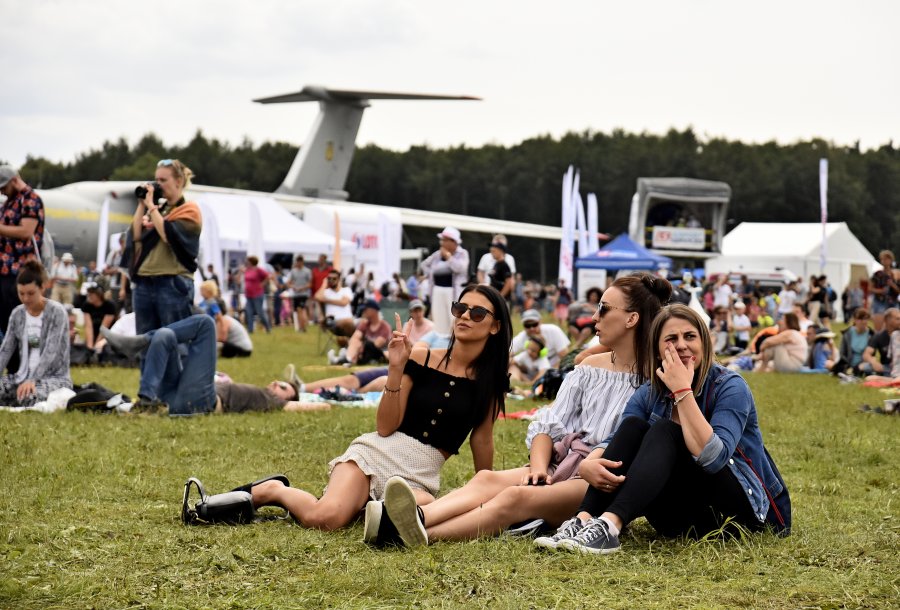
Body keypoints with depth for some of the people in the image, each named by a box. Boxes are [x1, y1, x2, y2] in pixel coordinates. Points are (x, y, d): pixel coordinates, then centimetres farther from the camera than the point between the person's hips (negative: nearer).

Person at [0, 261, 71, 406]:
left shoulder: (56, 312, -11)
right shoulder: (17, 314, 8)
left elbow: (50, 352, -21)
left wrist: (32, 381, -33)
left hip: (55, 377, -5)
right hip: (23, 376, 5)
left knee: (30, 397, -37)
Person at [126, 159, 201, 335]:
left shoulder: (189, 210, 1)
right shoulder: (155, 210, 18)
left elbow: (169, 235, -14)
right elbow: (135, 236, 8)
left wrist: (151, 207, -7)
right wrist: (142, 206, 5)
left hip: (173, 286, -6)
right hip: (144, 285, 6)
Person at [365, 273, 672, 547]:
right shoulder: (589, 368, 19)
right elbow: (547, 425, 12)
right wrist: (539, 467, -7)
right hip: (562, 468, 7)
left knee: (517, 496, -32)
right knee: (488, 479, -22)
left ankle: (423, 536, -51)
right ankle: (416, 519, -49)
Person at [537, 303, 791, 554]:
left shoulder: (729, 386, -12)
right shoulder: (650, 394, 5)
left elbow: (714, 457, -28)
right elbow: (613, 442, -8)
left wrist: (683, 391, -27)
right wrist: (588, 464, -31)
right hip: (683, 516, 5)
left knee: (664, 431, -26)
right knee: (632, 426, -14)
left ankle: (609, 525, -45)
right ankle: (584, 520, -30)